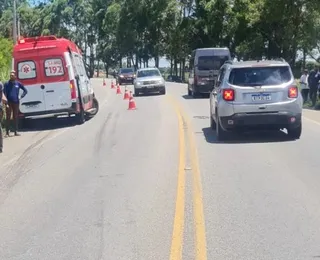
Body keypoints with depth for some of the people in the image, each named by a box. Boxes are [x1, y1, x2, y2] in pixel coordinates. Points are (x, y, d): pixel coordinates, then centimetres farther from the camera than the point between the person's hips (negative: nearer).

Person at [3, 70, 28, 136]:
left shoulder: (18, 83, 5)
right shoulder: (7, 84, 0)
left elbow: (25, 90, 14)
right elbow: (4, 93, -5)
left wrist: (21, 97, 1)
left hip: (16, 102, 2)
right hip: (9, 102, -2)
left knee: (16, 117, 7)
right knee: (8, 117, -2)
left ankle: (16, 131, 12)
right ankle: (7, 132, 0)